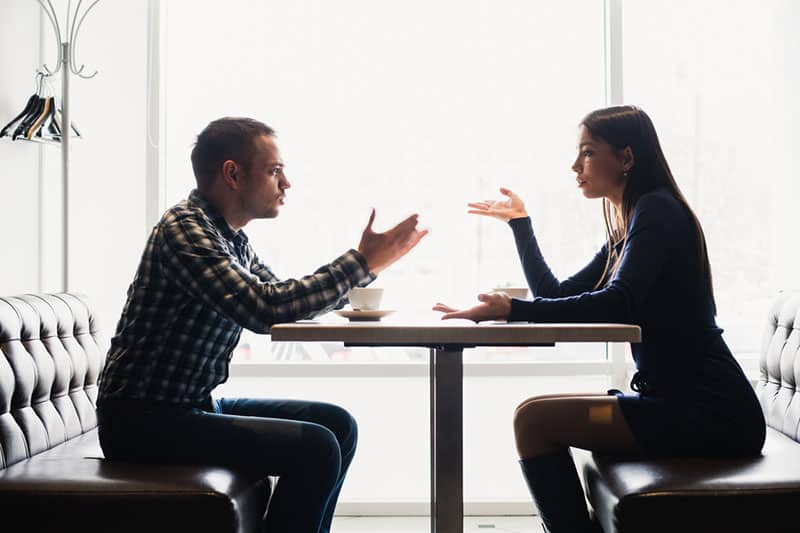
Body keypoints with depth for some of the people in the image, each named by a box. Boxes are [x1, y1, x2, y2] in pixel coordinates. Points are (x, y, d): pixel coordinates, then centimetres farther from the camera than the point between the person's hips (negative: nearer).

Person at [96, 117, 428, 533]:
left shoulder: (230, 236, 10)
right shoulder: (185, 229, -18)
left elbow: (284, 298, 23)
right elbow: (265, 308, -30)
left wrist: (361, 268, 10)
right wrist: (361, 263, -21)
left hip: (194, 405, 9)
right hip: (145, 421, -9)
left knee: (337, 425, 7)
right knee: (315, 448, -20)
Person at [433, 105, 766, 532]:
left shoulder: (657, 210, -10)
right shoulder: (629, 230, 19)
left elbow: (615, 305, -25)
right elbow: (558, 296, 19)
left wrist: (513, 310, -29)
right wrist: (519, 223, 21)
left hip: (709, 415, -10)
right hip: (686, 403, 10)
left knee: (534, 419, -15)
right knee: (539, 413, 14)